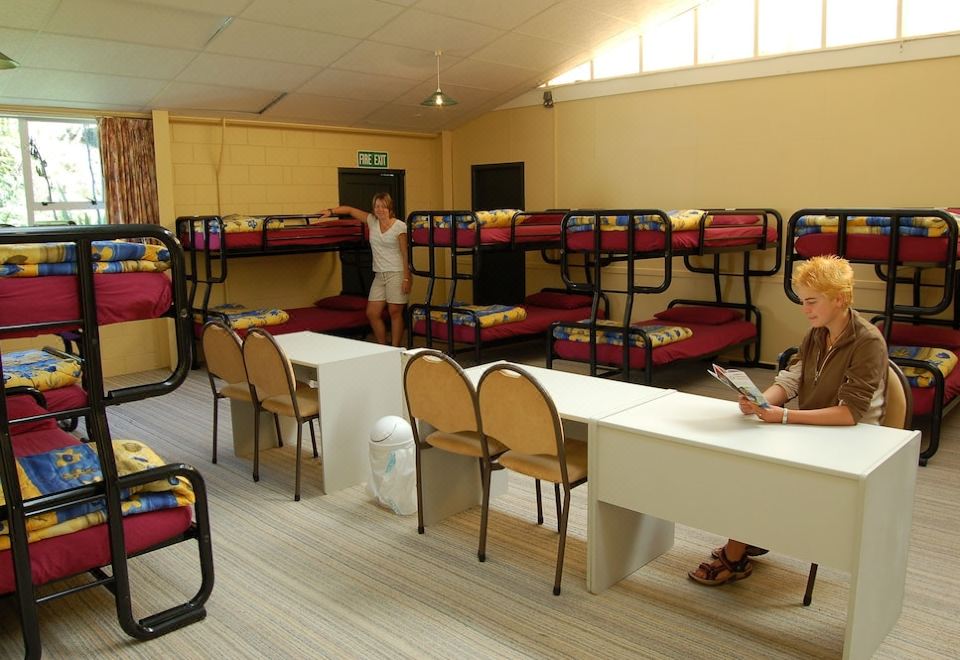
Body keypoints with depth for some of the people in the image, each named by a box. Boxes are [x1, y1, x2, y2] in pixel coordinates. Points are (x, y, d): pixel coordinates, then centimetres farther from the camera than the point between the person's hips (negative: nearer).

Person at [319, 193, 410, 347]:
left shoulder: (400, 226, -7)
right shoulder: (372, 221, 8)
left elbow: (405, 254, -8)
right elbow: (351, 210, 16)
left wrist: (406, 278, -12)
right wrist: (331, 211, 5)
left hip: (396, 274, -6)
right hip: (379, 275, 6)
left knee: (395, 313, -3)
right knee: (372, 313, 2)